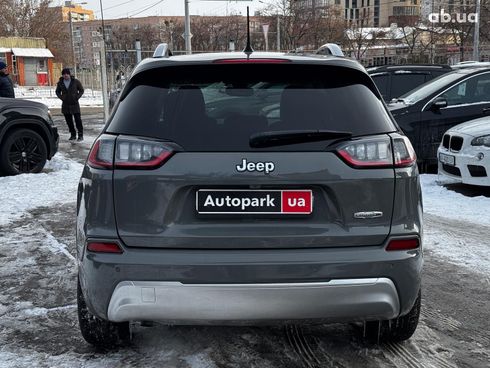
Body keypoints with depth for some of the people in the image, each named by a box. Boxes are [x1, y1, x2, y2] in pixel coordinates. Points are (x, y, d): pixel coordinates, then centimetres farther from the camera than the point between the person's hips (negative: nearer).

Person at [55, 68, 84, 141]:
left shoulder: (75, 81, -1)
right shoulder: (60, 83, 6)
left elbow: (81, 90, 7)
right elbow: (57, 92, 19)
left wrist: (77, 97, -6)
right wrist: (61, 97, 2)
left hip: (75, 104, -3)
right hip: (65, 105, 3)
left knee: (78, 120, -6)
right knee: (69, 121, 6)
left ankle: (80, 135, 0)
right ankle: (73, 135, 16)